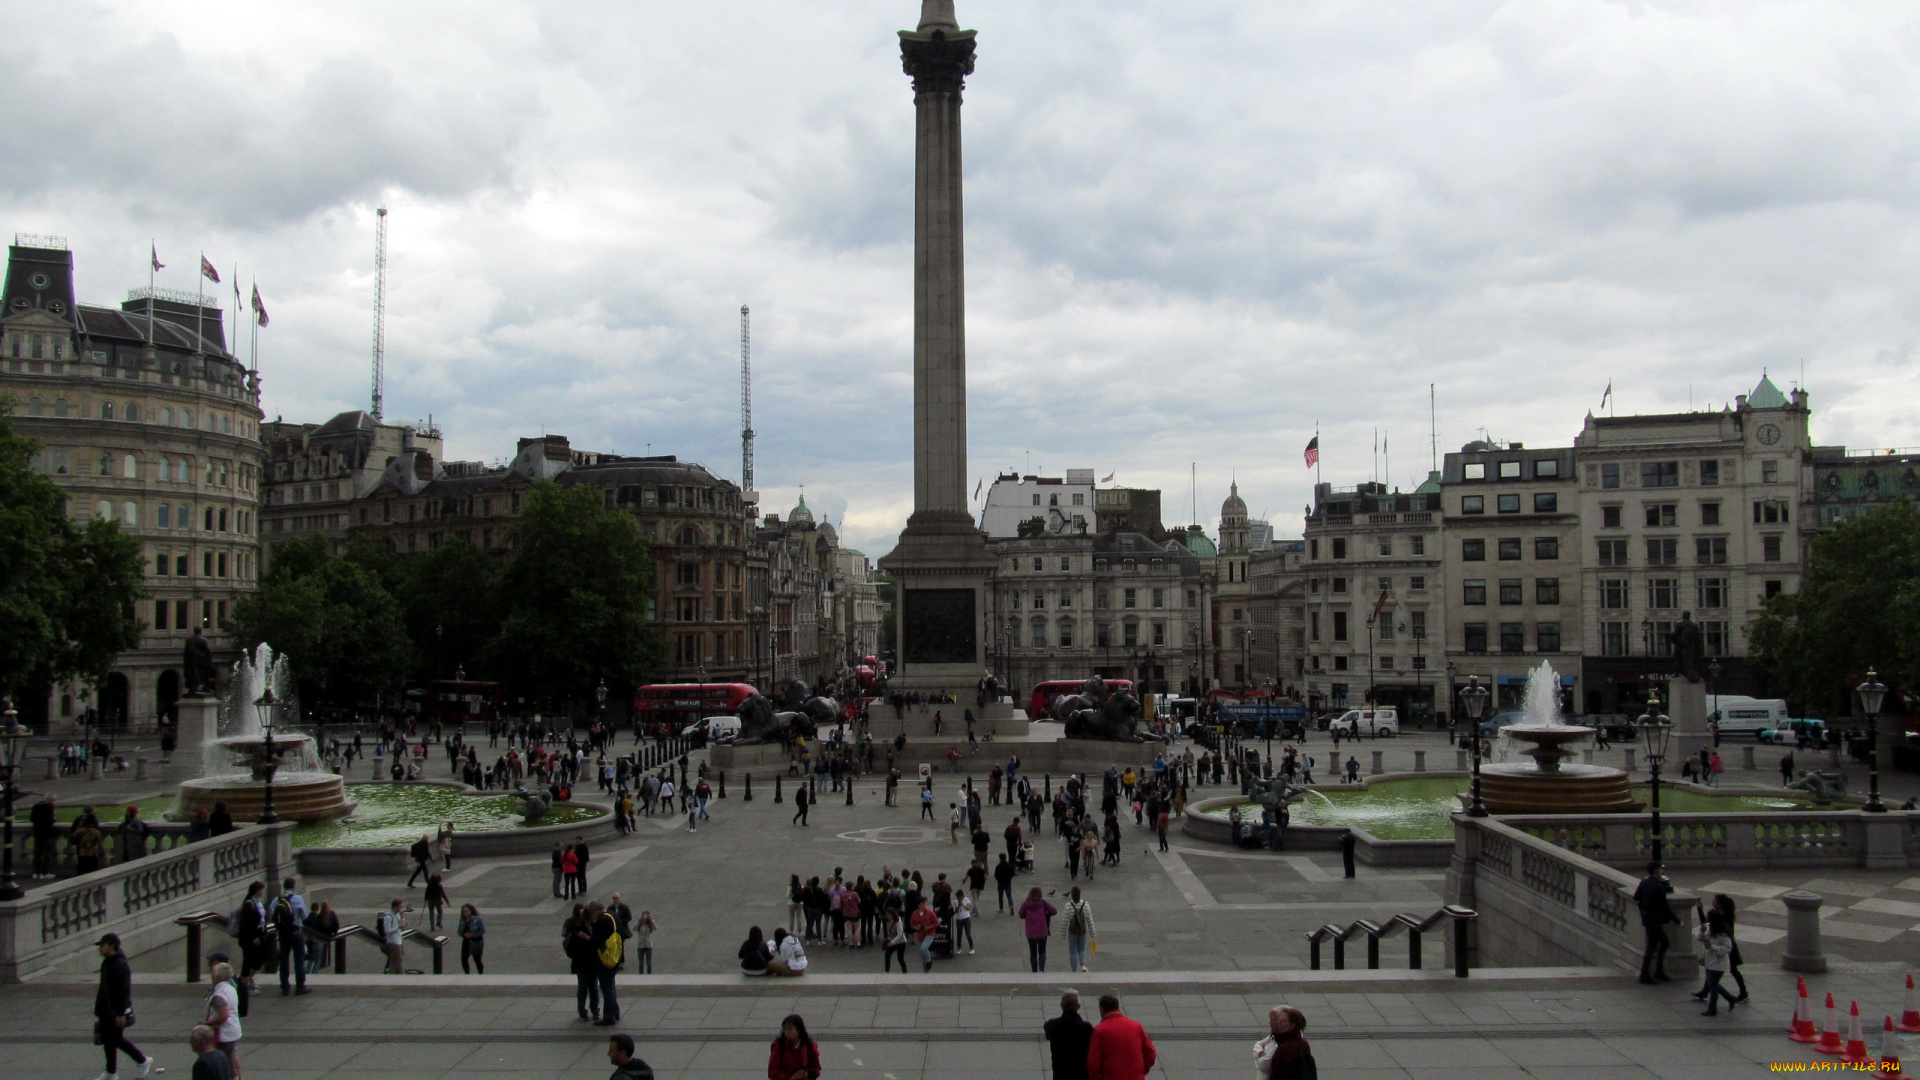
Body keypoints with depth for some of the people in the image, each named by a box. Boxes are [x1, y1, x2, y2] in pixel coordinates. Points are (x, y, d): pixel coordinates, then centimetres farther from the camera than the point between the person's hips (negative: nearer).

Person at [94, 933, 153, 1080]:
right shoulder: (106, 963, 10)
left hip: (116, 1012, -9)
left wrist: (121, 1014, -25)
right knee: (108, 1040, 12)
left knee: (116, 1039, -2)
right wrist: (99, 1010, 23)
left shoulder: (120, 965, -21)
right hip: (106, 1011, 9)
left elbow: (124, 991, -24)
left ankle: (143, 1061, 11)